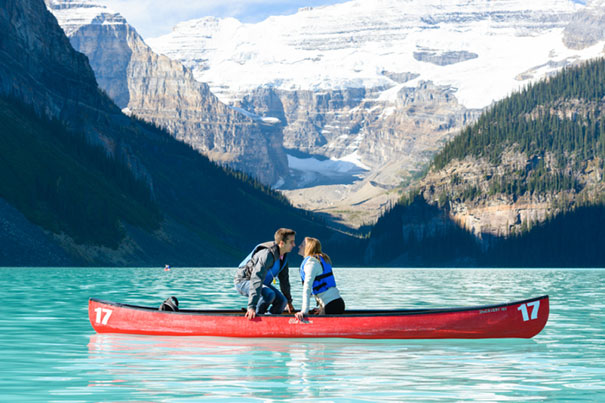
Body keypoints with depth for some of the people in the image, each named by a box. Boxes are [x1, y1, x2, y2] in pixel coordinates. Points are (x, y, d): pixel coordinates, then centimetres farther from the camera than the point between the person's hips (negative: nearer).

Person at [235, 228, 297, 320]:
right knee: (269, 294, -33)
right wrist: (251, 307, -45)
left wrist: (289, 301, 20)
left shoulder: (283, 256, -2)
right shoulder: (268, 254, -32)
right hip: (243, 281, -9)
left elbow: (284, 279, 13)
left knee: (281, 301, -6)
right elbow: (257, 279, -39)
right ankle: (254, 316, -18)